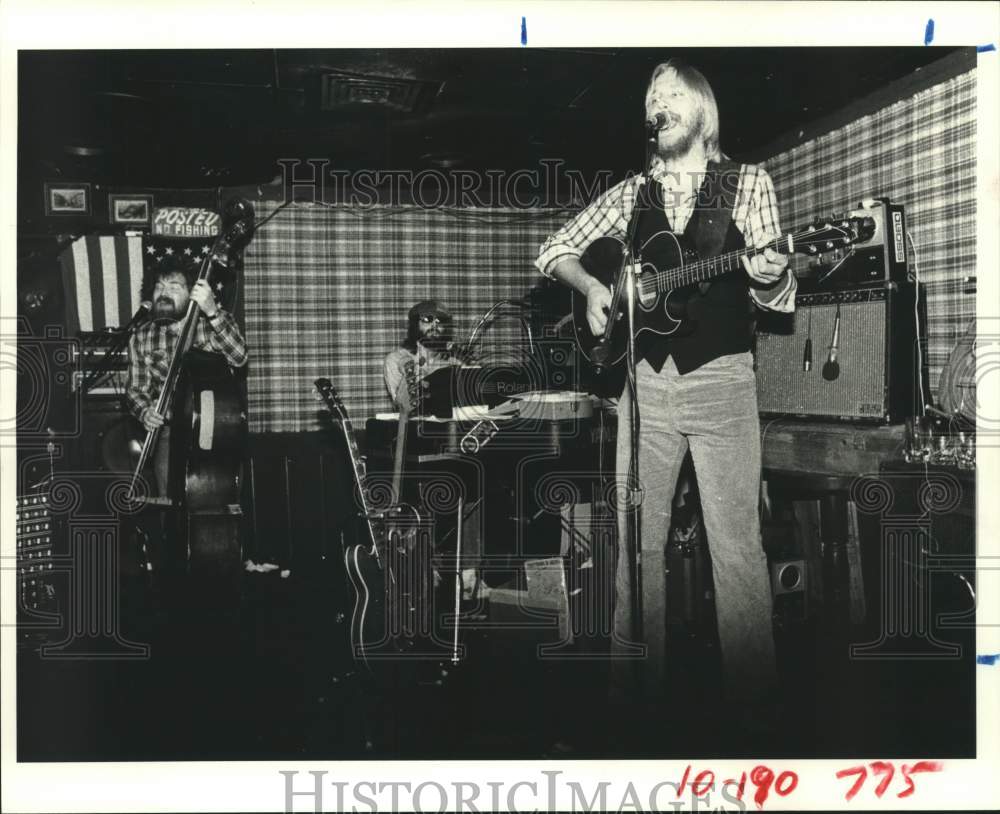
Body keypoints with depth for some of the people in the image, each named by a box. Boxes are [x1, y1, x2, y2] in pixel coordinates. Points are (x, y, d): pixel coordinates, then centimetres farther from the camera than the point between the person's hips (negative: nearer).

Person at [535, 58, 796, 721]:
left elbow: (779, 297, 0)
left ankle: (751, 689, 8)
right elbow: (555, 250, 18)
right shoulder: (631, 194, 13)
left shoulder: (748, 184, 5)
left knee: (736, 546, -4)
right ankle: (635, 687, 17)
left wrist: (769, 274, -23)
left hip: (721, 380, -3)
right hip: (644, 382, 3)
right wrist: (590, 286, -1)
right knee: (635, 542, 6)